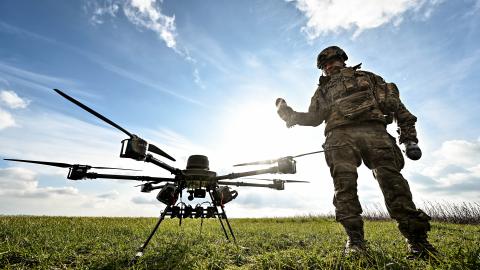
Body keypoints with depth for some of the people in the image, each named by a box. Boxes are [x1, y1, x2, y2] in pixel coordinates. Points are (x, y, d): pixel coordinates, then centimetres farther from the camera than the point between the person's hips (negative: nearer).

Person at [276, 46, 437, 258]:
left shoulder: (367, 77, 29)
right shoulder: (323, 89, 33)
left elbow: (393, 102, 19)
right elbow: (313, 118, 25)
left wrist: (408, 134, 7)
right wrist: (289, 114, 10)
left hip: (372, 129, 0)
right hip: (339, 135, 1)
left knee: (390, 178, -16)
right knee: (344, 183, -17)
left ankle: (416, 237, -11)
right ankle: (355, 239, -14)